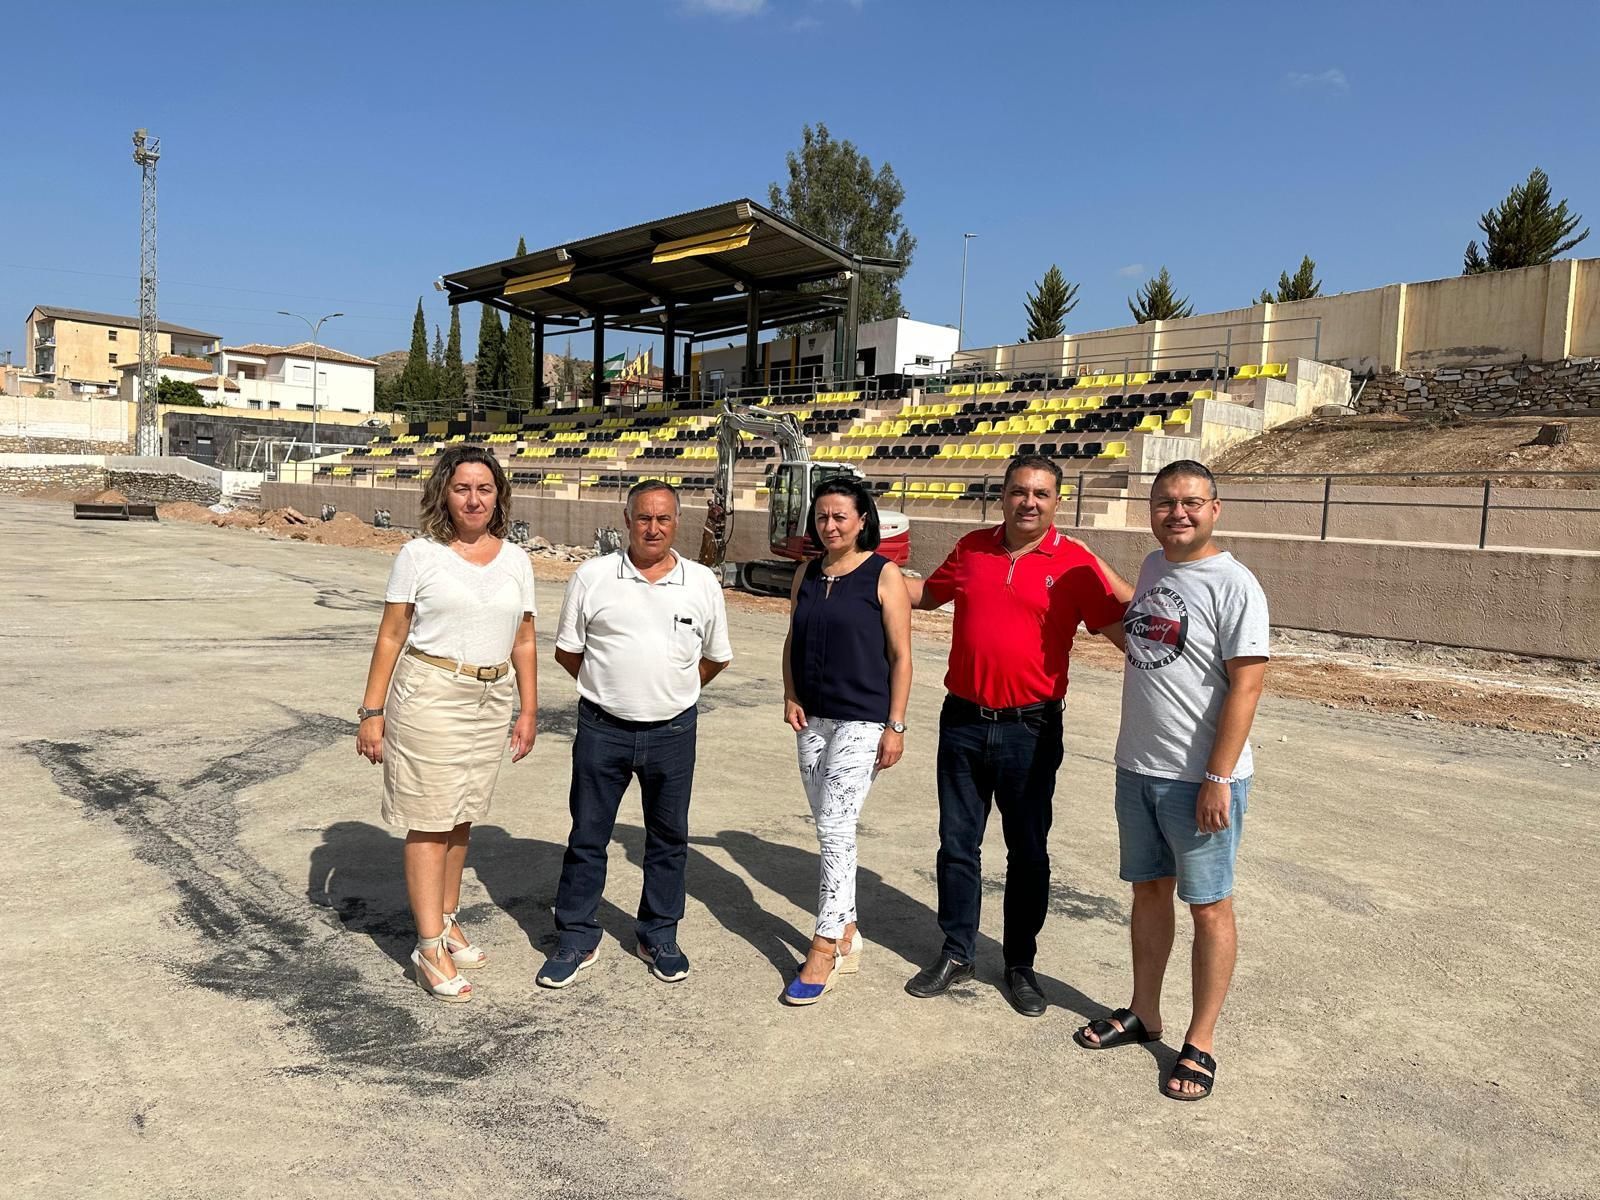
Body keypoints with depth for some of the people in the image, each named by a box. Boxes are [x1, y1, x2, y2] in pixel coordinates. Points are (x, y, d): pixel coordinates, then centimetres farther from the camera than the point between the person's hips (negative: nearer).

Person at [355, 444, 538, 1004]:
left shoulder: (515, 561, 7)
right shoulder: (420, 554, -4)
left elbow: (523, 642, 11)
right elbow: (391, 637, -3)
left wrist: (529, 711, 9)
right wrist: (372, 711, -6)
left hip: (491, 701, 4)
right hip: (429, 695, -4)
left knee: (461, 816, 15)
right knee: (429, 821, 0)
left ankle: (447, 920, 32)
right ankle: (430, 947, 9)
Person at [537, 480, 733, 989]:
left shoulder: (702, 583, 1)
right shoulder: (592, 576, -4)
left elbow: (715, 658, 12)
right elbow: (568, 651, 5)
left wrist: (671, 693, 9)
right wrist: (610, 689, 7)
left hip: (672, 732, 1)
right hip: (602, 730, -1)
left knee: (669, 838, 13)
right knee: (587, 837, 9)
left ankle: (659, 937, 30)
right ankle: (576, 938, 25)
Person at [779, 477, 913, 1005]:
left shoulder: (883, 575, -8)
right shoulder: (807, 575, 9)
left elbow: (900, 655, -8)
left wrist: (895, 726, -11)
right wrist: (791, 697, 1)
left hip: (862, 720, -6)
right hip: (812, 718, 6)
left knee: (835, 827, -10)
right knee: (830, 829, 12)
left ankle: (824, 950, -2)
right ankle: (847, 936, 24)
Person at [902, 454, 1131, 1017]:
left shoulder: (1076, 564, -7)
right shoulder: (971, 548, 4)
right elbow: (928, 593, 21)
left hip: (1029, 729, -3)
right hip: (962, 722, 3)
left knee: (1027, 852, 10)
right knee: (957, 843, 13)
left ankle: (1020, 965, 27)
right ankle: (957, 954, 29)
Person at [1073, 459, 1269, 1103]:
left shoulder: (1233, 584, -14)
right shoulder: (1153, 567, 9)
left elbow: (1245, 686, -18)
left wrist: (1218, 778, -21)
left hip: (1201, 779, -7)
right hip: (1137, 766, 7)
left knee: (1208, 905, 5)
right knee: (1148, 889, 18)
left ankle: (1200, 1042, 18)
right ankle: (1143, 1013, 33)